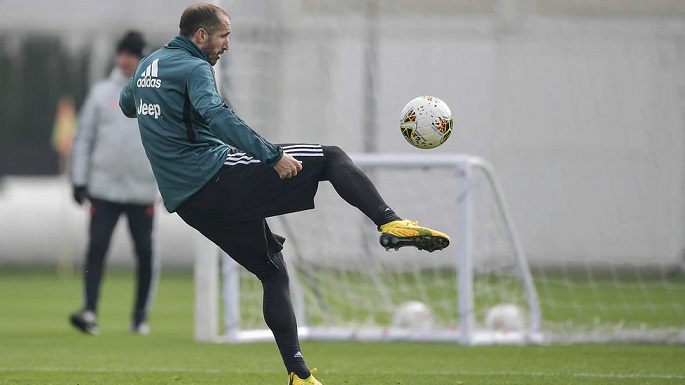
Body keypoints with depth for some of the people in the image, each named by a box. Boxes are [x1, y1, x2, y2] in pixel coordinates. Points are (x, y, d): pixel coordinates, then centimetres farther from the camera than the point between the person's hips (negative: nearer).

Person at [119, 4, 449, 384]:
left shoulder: (147, 65, 17)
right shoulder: (193, 68, -10)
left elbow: (126, 103, 38)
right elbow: (216, 114, -29)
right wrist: (272, 155, -31)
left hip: (189, 205, 9)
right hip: (217, 177, -9)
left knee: (273, 271, 17)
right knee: (331, 157, -3)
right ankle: (390, 224, -23)